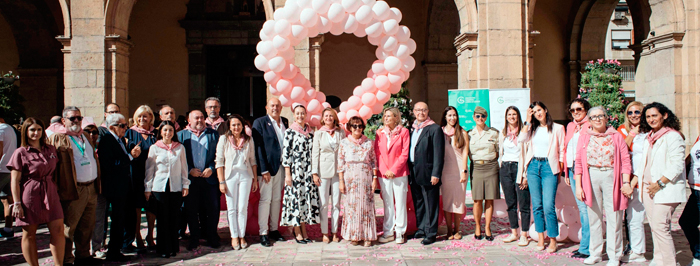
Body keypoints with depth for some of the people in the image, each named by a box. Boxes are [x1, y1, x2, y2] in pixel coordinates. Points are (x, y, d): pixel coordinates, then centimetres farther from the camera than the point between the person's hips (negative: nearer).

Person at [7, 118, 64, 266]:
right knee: (29, 234, 6)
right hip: (30, 195, -4)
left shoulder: (51, 150, 11)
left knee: (58, 230, -2)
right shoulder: (20, 153, -3)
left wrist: (57, 191, 12)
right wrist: (17, 203, -9)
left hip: (50, 194, 4)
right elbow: (15, 181, -5)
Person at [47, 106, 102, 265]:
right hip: (73, 191, -6)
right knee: (69, 226, 1)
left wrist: (97, 183, 18)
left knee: (87, 226, 14)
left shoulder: (87, 137, 17)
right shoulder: (57, 138, -4)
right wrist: (56, 189, -14)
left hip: (91, 188, 7)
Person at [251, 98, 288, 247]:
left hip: (281, 166, 5)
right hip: (267, 167, -5)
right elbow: (258, 148, -10)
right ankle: (263, 233, 4)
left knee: (277, 199, 12)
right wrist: (264, 170, -15)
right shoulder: (259, 123, -5)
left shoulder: (285, 122, 11)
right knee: (265, 199, -2)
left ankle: (274, 230, 21)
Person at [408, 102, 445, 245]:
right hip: (414, 173, 7)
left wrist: (436, 174, -17)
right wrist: (409, 170, 9)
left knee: (430, 204, 0)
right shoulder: (412, 129, 14)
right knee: (418, 203, 15)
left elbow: (438, 153, -12)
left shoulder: (435, 129, -7)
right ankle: (421, 229, 27)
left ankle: (431, 233, 7)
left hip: (427, 173, -7)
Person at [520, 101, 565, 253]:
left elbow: (562, 151, 5)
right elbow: (522, 140, -4)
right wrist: (528, 121, 0)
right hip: (533, 166, 4)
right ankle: (540, 237, 14)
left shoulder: (557, 128, 5)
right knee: (536, 205, 5)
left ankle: (553, 240, 1)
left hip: (549, 167, -4)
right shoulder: (532, 129, 15)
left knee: (548, 206, -10)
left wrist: (560, 171, -1)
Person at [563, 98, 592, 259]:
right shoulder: (570, 126, 17)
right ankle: (587, 243, 18)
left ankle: (586, 247, -2)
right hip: (572, 170, 7)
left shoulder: (591, 126, -5)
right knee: (581, 207, 11)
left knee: (585, 207, -7)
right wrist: (566, 172, 17)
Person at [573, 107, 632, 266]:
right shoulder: (584, 137, 8)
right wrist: (578, 186, -1)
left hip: (611, 177, -1)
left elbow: (625, 161, 2)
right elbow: (579, 163, 6)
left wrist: (626, 182, -8)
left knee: (613, 218, 1)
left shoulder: (616, 136, 6)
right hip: (591, 178, 2)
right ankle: (595, 253, 20)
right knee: (594, 216, 8)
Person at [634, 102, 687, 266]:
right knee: (653, 225, 8)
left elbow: (677, 166, -15)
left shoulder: (673, 136, -8)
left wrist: (660, 183, -17)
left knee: (660, 226, -13)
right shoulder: (649, 137, 16)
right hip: (648, 188, 8)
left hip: (666, 189, -7)